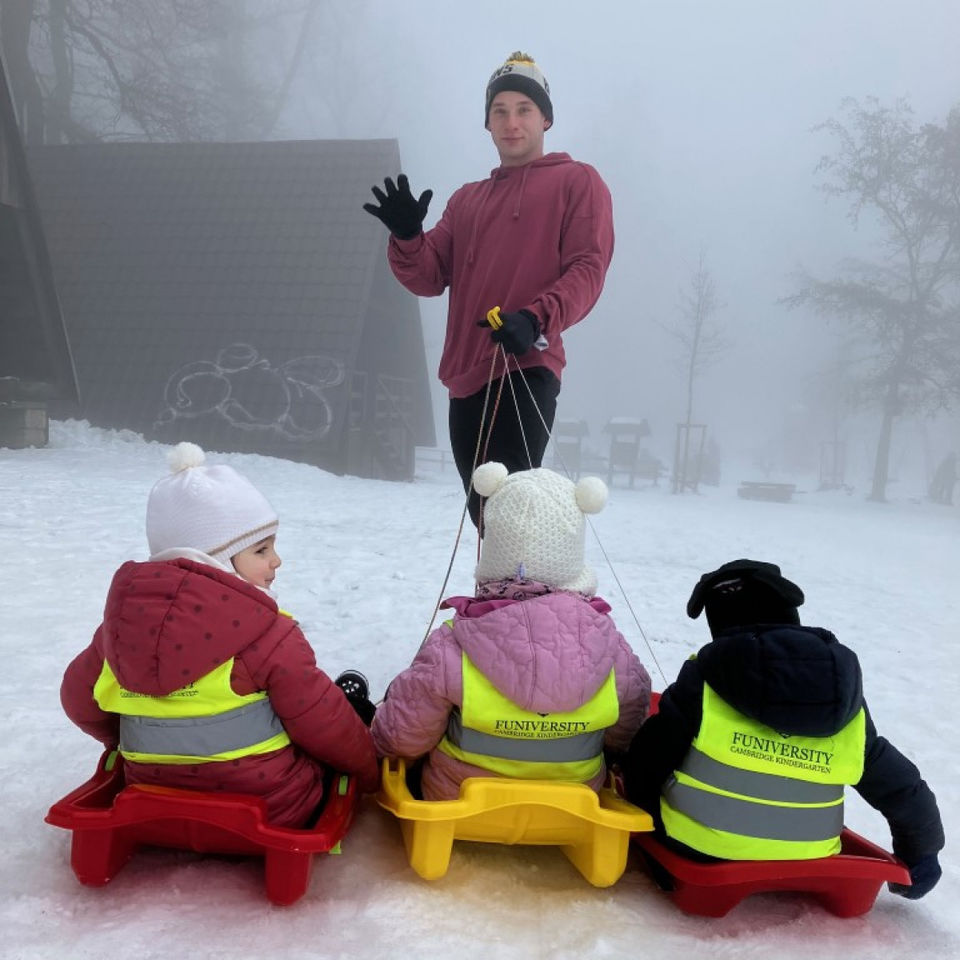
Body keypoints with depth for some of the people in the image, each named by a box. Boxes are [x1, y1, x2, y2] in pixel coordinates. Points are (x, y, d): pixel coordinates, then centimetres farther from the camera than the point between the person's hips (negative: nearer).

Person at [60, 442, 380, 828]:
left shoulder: (125, 619, -4)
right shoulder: (269, 637, -22)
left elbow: (79, 700, 10)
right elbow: (325, 725, -13)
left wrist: (127, 742, 28)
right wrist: (369, 770, 6)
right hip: (271, 810, -5)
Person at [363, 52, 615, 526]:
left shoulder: (577, 181, 10)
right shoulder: (467, 199, 24)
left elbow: (588, 268, -4)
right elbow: (430, 278, 14)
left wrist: (536, 320, -21)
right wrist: (407, 237, -7)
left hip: (526, 369, -6)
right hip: (465, 377, 6)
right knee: (486, 515, 11)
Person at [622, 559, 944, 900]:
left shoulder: (704, 678, -13)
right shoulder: (845, 697, -3)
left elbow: (647, 762, -8)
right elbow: (901, 788, 5)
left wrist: (639, 812, 12)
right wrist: (922, 854, 24)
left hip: (697, 856, -4)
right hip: (800, 870, 4)